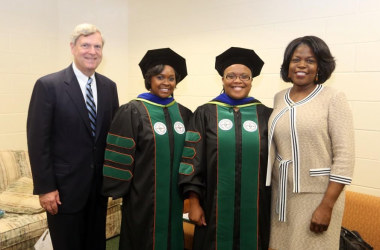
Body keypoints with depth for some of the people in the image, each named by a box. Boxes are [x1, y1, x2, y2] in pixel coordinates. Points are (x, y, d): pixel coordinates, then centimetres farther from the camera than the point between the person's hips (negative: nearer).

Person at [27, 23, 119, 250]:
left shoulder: (109, 86, 5)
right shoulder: (48, 85, -10)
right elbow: (38, 141, -11)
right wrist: (45, 188, -13)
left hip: (99, 186, 5)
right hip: (65, 186, -4)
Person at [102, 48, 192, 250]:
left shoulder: (183, 114, 4)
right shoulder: (132, 112, -11)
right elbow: (119, 156, -11)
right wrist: (118, 189, -11)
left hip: (174, 195, 5)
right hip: (143, 195, -5)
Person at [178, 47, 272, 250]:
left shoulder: (265, 115, 3)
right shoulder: (205, 114, 0)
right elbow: (192, 159, -2)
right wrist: (194, 203, -5)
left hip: (255, 208, 2)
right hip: (216, 207, -1)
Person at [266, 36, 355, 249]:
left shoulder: (333, 98, -9)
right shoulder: (279, 98, 5)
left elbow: (344, 157, -12)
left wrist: (327, 206, -16)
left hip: (316, 195, -4)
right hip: (282, 193, 5)